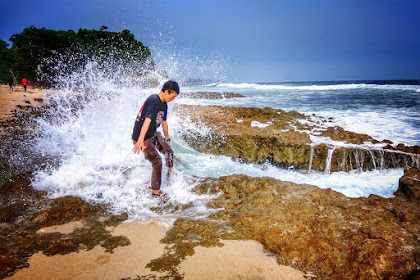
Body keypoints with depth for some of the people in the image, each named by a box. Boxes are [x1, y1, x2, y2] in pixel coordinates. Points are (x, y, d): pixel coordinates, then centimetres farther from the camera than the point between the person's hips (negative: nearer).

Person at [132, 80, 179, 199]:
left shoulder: (164, 104, 6)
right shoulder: (153, 101, -24)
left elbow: (164, 122, 18)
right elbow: (147, 120, -36)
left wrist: (167, 140, 28)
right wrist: (140, 140, -45)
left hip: (153, 134, 9)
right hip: (141, 137, -9)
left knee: (169, 152, 11)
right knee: (157, 162, -8)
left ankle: (170, 174, 38)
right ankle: (156, 191, 7)